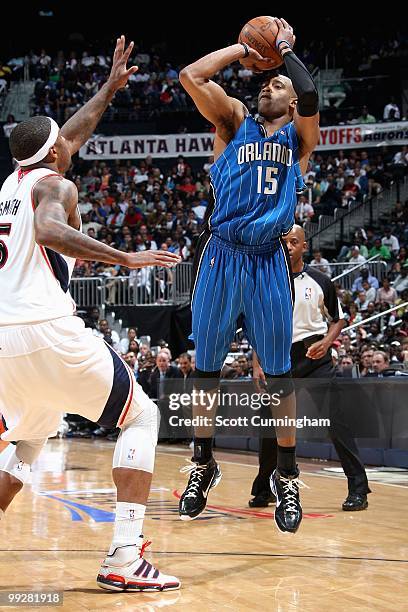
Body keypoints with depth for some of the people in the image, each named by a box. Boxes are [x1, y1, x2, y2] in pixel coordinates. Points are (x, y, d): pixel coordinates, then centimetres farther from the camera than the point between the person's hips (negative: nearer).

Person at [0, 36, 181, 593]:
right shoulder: (54, 185, 0)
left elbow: (72, 135, 39)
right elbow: (48, 230, -23)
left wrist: (110, 87, 48)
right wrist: (124, 258, -24)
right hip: (47, 330, -8)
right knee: (141, 417, 6)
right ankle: (125, 558, -8)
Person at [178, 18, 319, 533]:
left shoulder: (299, 136, 9)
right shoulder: (235, 121, 11)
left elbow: (310, 94, -13)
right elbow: (190, 76, -1)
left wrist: (285, 48, 0)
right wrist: (243, 50, 5)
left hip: (268, 260, -1)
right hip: (221, 254, 1)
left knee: (279, 372, 1)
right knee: (206, 366, 5)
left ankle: (286, 475, 13)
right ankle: (203, 464, 20)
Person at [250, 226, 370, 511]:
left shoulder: (320, 281, 1)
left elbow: (338, 319, 9)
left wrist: (326, 343, -10)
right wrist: (257, 365, 0)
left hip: (315, 357, -2)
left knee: (336, 419, -13)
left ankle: (358, 489, -10)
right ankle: (264, 489, 23)